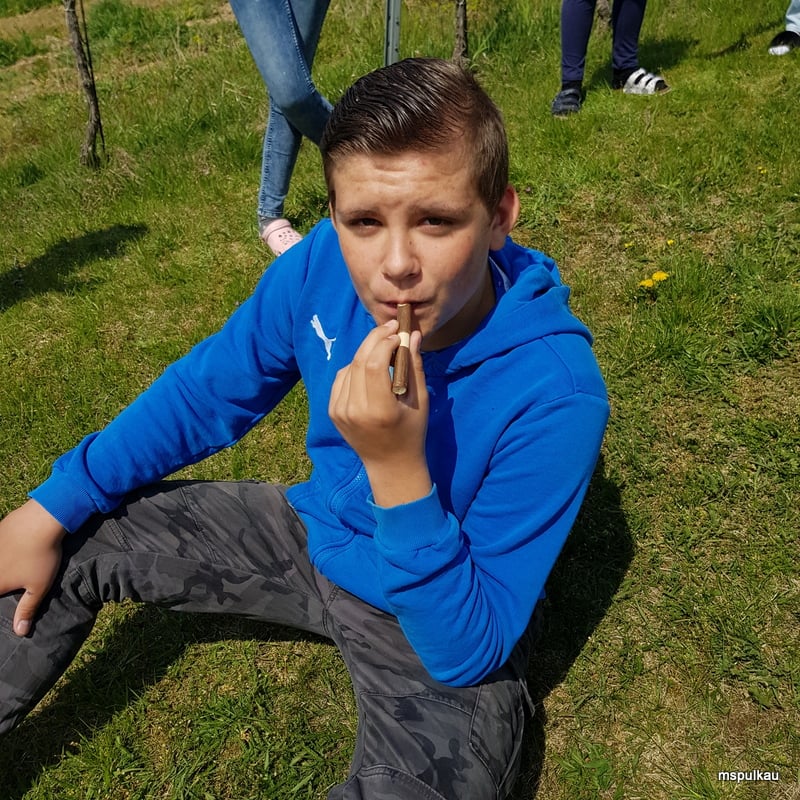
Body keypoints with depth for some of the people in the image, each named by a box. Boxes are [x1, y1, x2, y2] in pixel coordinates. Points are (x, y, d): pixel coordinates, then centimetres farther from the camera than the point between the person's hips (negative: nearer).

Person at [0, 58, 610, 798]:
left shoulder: (553, 394, -33)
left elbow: (471, 650, -27)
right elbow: (204, 394, -3)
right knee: (78, 539, 5)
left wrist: (397, 468, -43)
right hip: (320, 535, 5)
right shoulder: (324, 265, -19)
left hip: (442, 622, -3)